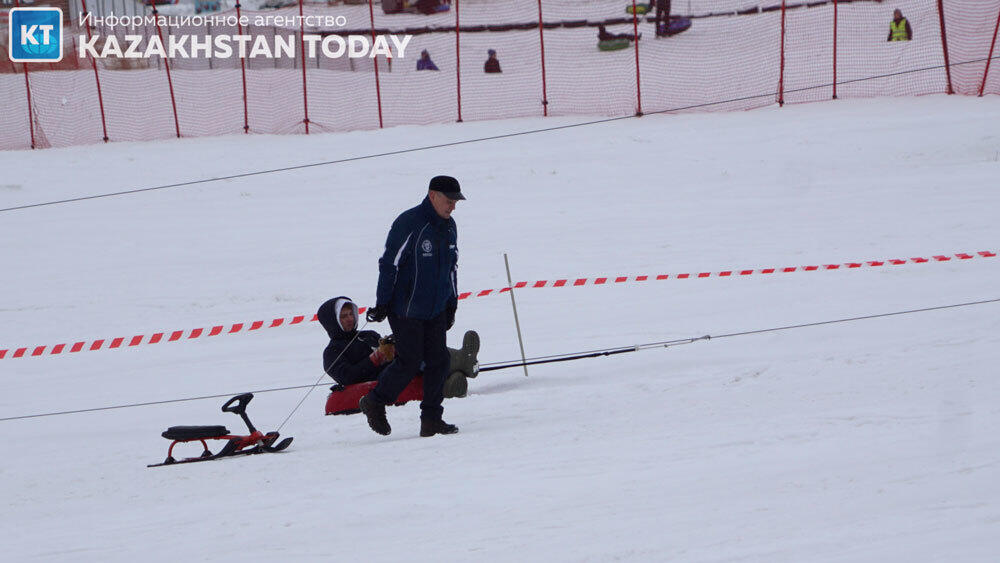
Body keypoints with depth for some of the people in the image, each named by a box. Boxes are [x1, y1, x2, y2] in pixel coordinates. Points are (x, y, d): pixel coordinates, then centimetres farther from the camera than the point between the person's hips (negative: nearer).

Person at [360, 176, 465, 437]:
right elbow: (390, 264, -14)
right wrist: (382, 304, -13)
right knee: (410, 362, -6)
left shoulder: (449, 227, 8)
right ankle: (374, 402, 14)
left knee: (438, 361, -1)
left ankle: (431, 418, 4)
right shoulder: (409, 223, -17)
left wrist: (451, 305, 18)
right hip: (406, 309, -7)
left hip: (436, 310, 7)